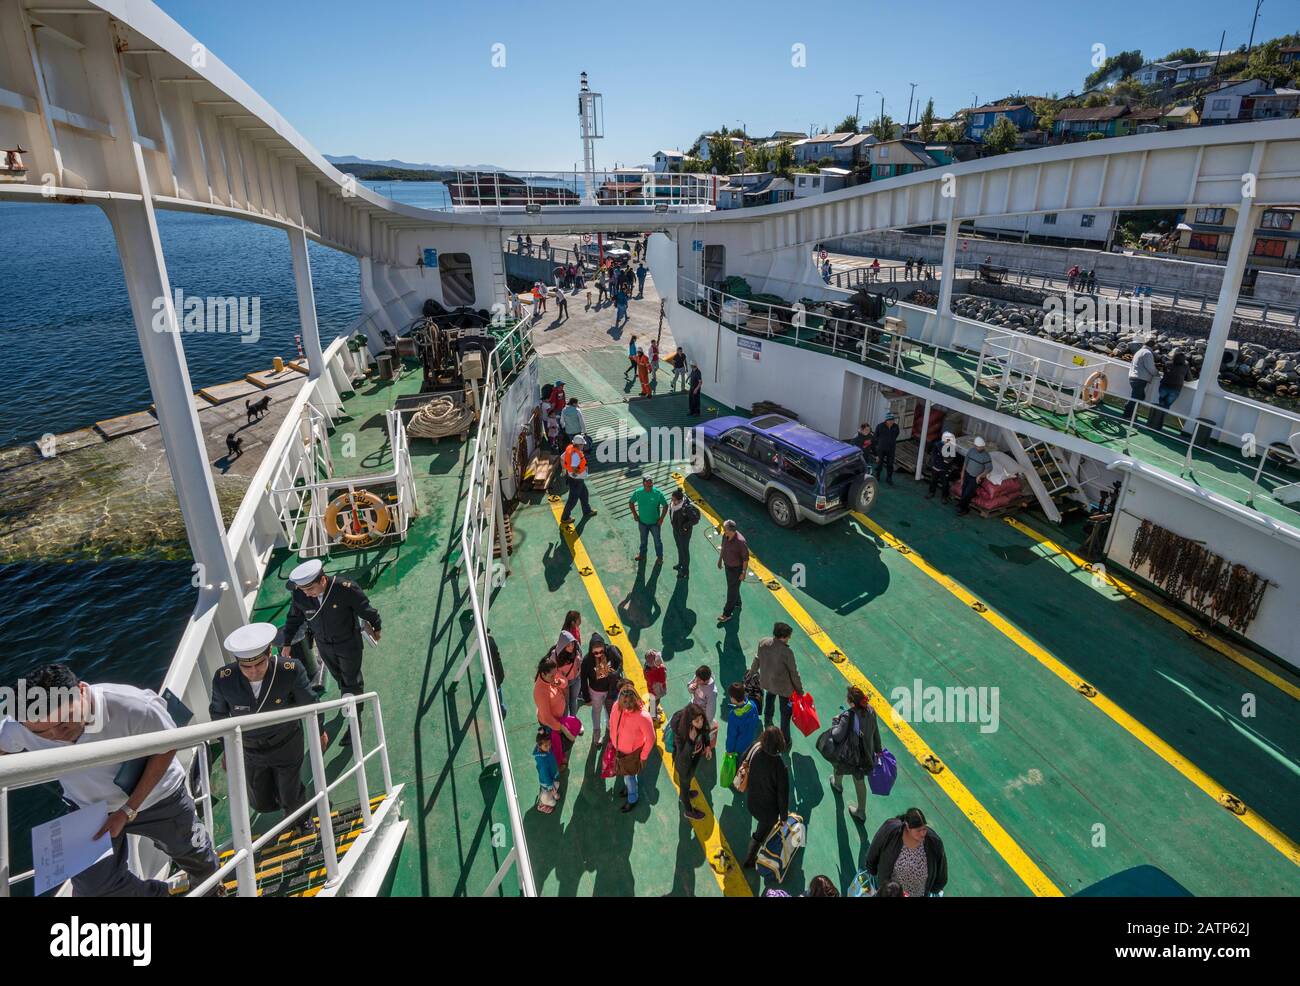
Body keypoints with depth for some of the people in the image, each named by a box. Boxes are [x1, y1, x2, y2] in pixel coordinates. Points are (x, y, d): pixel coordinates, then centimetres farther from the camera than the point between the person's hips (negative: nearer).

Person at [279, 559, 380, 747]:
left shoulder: (346, 589, -34)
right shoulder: (298, 594, -23)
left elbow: (367, 610, -17)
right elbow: (294, 618, -2)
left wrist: (376, 628, -1)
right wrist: (286, 644, 7)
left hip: (348, 643, -4)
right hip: (324, 645, 4)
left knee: (352, 681, 12)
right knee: (339, 677, 26)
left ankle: (355, 721, 29)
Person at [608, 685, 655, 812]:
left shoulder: (643, 716, -38)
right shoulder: (617, 706, -23)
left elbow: (650, 739, -23)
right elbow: (612, 721, 0)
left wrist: (643, 757, -11)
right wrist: (612, 738, 12)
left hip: (632, 752, -5)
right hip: (618, 748, 5)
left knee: (629, 775, 17)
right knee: (625, 773, 29)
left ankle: (632, 800, 46)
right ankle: (629, 787, 60)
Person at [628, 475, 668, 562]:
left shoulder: (658, 493, -23)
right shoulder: (638, 492, -16)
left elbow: (665, 505, -11)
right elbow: (631, 502, 2)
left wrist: (662, 518, -13)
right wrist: (635, 514, -2)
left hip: (654, 522, -2)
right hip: (642, 522, 2)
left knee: (657, 540, 16)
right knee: (643, 539, 24)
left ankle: (659, 557, 37)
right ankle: (642, 555, 47)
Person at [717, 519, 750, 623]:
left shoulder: (740, 542, -34)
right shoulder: (725, 535, -12)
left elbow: (746, 558, -23)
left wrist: (743, 572, -18)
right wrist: (720, 560, 18)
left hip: (736, 569, -7)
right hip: (727, 565, 7)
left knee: (732, 590, 6)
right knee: (732, 586, 26)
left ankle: (727, 614, 18)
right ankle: (737, 604, 49)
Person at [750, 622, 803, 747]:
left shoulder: (763, 643, -17)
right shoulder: (786, 652, -32)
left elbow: (757, 659, 2)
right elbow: (794, 673, -19)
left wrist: (752, 671, 22)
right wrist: (800, 690, -4)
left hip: (767, 682, 6)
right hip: (783, 686, -6)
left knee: (769, 700, 35)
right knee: (785, 712, 15)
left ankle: (767, 723, 60)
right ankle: (785, 741, 27)